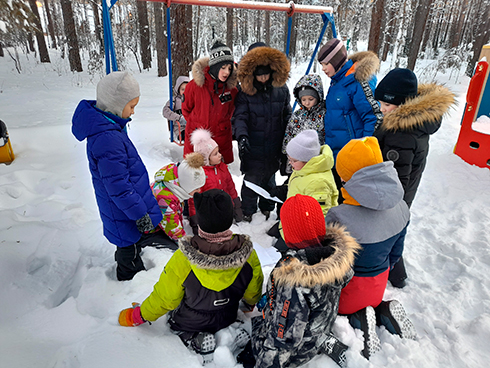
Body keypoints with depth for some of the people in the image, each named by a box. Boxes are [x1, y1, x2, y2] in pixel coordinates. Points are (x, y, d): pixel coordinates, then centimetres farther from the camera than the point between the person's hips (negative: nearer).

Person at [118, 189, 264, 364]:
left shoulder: (182, 260, -34)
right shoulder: (247, 254, -28)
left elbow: (164, 299, -17)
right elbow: (253, 294, -8)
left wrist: (136, 316, 5)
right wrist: (250, 304, 17)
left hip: (188, 325, -3)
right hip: (228, 319, 3)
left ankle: (195, 341, 2)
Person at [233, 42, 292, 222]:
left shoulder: (282, 90, 2)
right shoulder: (245, 92, -7)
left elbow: (287, 116, 11)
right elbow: (240, 117, -12)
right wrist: (242, 135, -30)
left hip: (274, 147, 3)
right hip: (253, 148, -3)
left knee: (270, 178, 18)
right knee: (252, 180, 3)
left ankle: (267, 209, 37)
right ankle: (247, 211, 23)